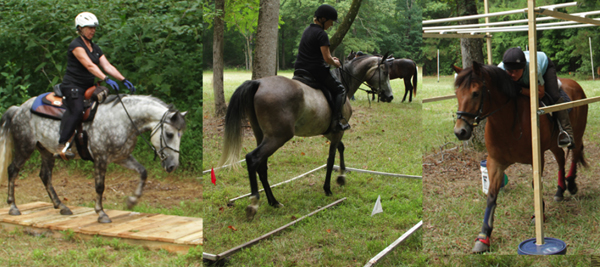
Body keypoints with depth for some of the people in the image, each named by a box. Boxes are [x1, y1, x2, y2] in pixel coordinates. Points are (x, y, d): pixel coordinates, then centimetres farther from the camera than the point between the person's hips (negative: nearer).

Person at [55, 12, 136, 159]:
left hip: (88, 87, 9)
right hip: (72, 86, -8)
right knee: (77, 111, -29)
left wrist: (124, 80, -7)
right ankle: (62, 146, -27)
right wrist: (106, 79, -35)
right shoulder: (76, 45, -10)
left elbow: (107, 66, 6)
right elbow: (89, 65, -24)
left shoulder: (95, 48, 15)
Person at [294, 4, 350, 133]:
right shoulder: (321, 34, -14)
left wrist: (330, 58, 19)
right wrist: (335, 63, 3)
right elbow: (327, 58, -18)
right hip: (316, 71, -8)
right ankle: (336, 122, -2)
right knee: (340, 90, 7)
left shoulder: (307, 30, 14)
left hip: (300, 69, 8)